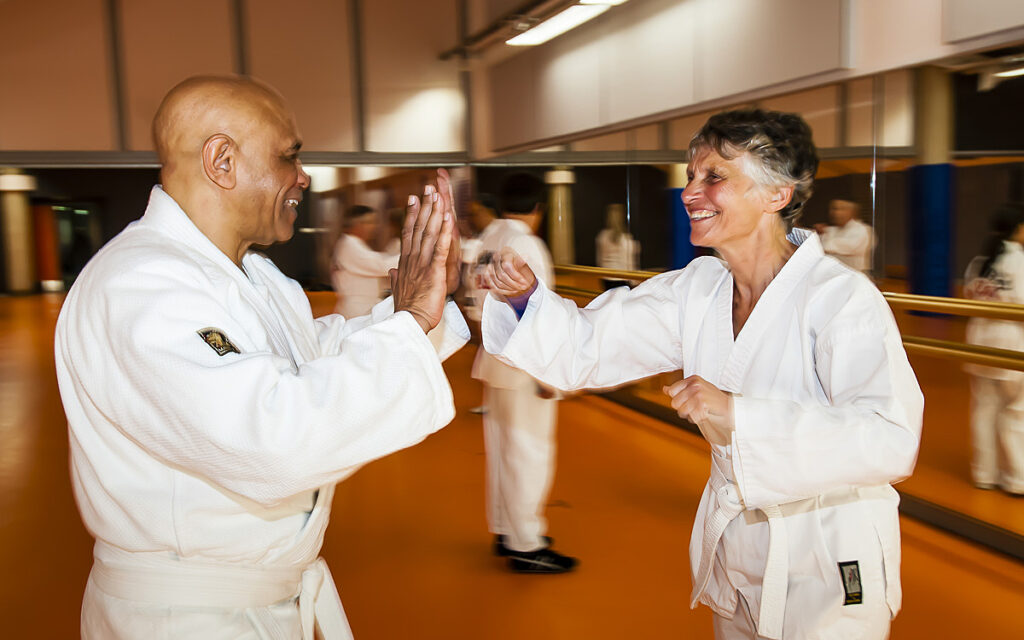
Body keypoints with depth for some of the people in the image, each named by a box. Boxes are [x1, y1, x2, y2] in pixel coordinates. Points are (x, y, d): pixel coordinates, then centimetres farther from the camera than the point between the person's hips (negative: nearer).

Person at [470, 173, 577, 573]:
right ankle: (526, 547, 9)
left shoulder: (489, 239, 9)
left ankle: (505, 532, 30)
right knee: (528, 453, 0)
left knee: (501, 448, 16)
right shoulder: (525, 245, -17)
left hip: (495, 357, 9)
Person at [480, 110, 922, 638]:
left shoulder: (842, 297, -22)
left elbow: (891, 442, -34)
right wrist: (526, 295, -23)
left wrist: (738, 413, -42)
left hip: (830, 565, -5)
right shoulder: (697, 292, -4)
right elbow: (586, 349, -5)